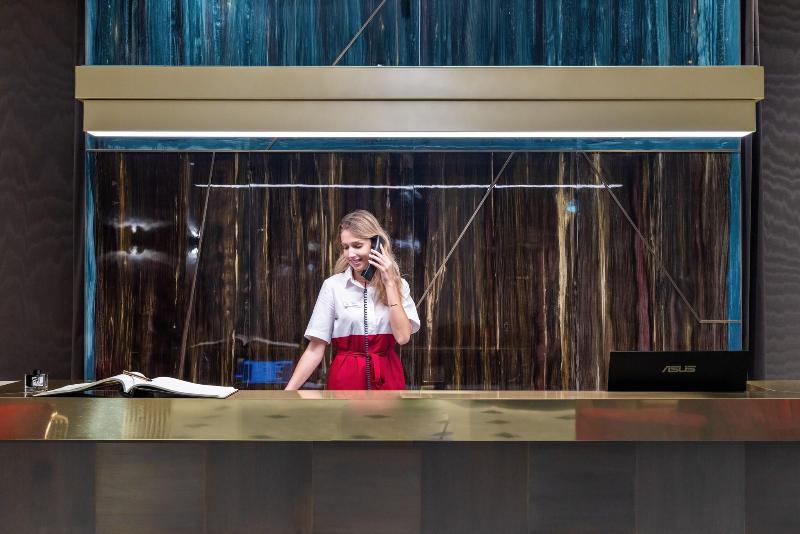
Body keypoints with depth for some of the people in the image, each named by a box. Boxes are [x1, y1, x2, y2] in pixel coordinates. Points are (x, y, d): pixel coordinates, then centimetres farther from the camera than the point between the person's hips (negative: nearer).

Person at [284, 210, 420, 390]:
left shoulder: (398, 285, 0)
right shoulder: (333, 285, -5)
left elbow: (403, 336, -12)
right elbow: (316, 348, -7)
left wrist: (389, 282, -12)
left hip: (387, 378, 2)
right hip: (345, 377, -2)